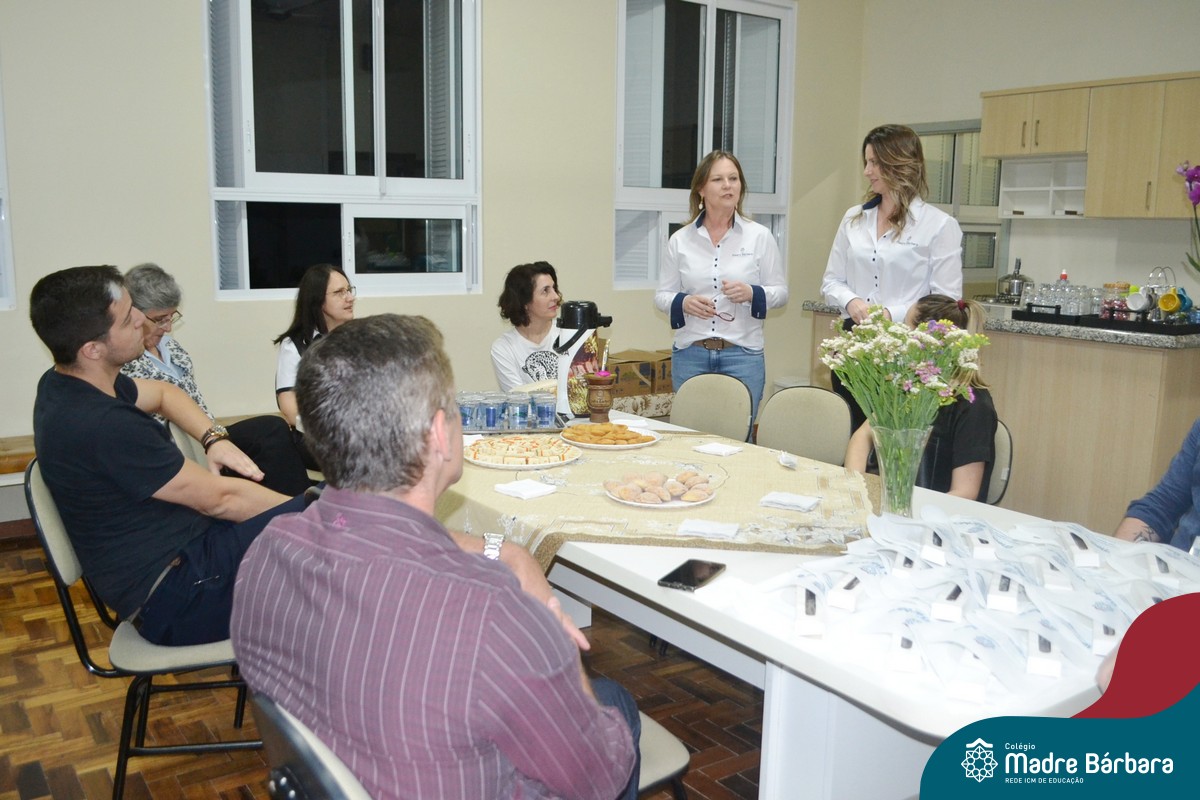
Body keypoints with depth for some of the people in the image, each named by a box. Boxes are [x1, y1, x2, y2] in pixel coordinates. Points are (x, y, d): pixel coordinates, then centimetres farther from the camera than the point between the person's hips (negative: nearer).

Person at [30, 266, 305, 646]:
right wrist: (306, 509, -8)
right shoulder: (101, 425, -27)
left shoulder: (63, 383, 4)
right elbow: (219, 498, -20)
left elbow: (163, 393, 22)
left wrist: (213, 438, 5)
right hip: (172, 601, -10)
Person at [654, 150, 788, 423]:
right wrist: (683, 303, -12)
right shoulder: (680, 240, 6)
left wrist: (752, 294, -15)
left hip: (743, 355, -1)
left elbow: (780, 292, 5)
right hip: (689, 354, 1)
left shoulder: (760, 236, 4)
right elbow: (661, 295, 10)